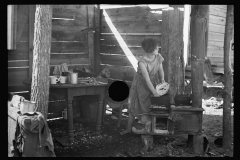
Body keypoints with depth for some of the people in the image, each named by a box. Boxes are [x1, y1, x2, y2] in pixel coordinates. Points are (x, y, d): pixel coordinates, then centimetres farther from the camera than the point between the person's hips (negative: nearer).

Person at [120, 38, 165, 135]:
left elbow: (161, 70, 1)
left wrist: (162, 80, -14)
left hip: (153, 83, 3)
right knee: (134, 105, 7)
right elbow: (147, 79, -31)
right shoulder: (142, 62, -30)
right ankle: (129, 128, 21)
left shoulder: (158, 57, -15)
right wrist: (154, 93, -31)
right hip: (140, 84, -3)